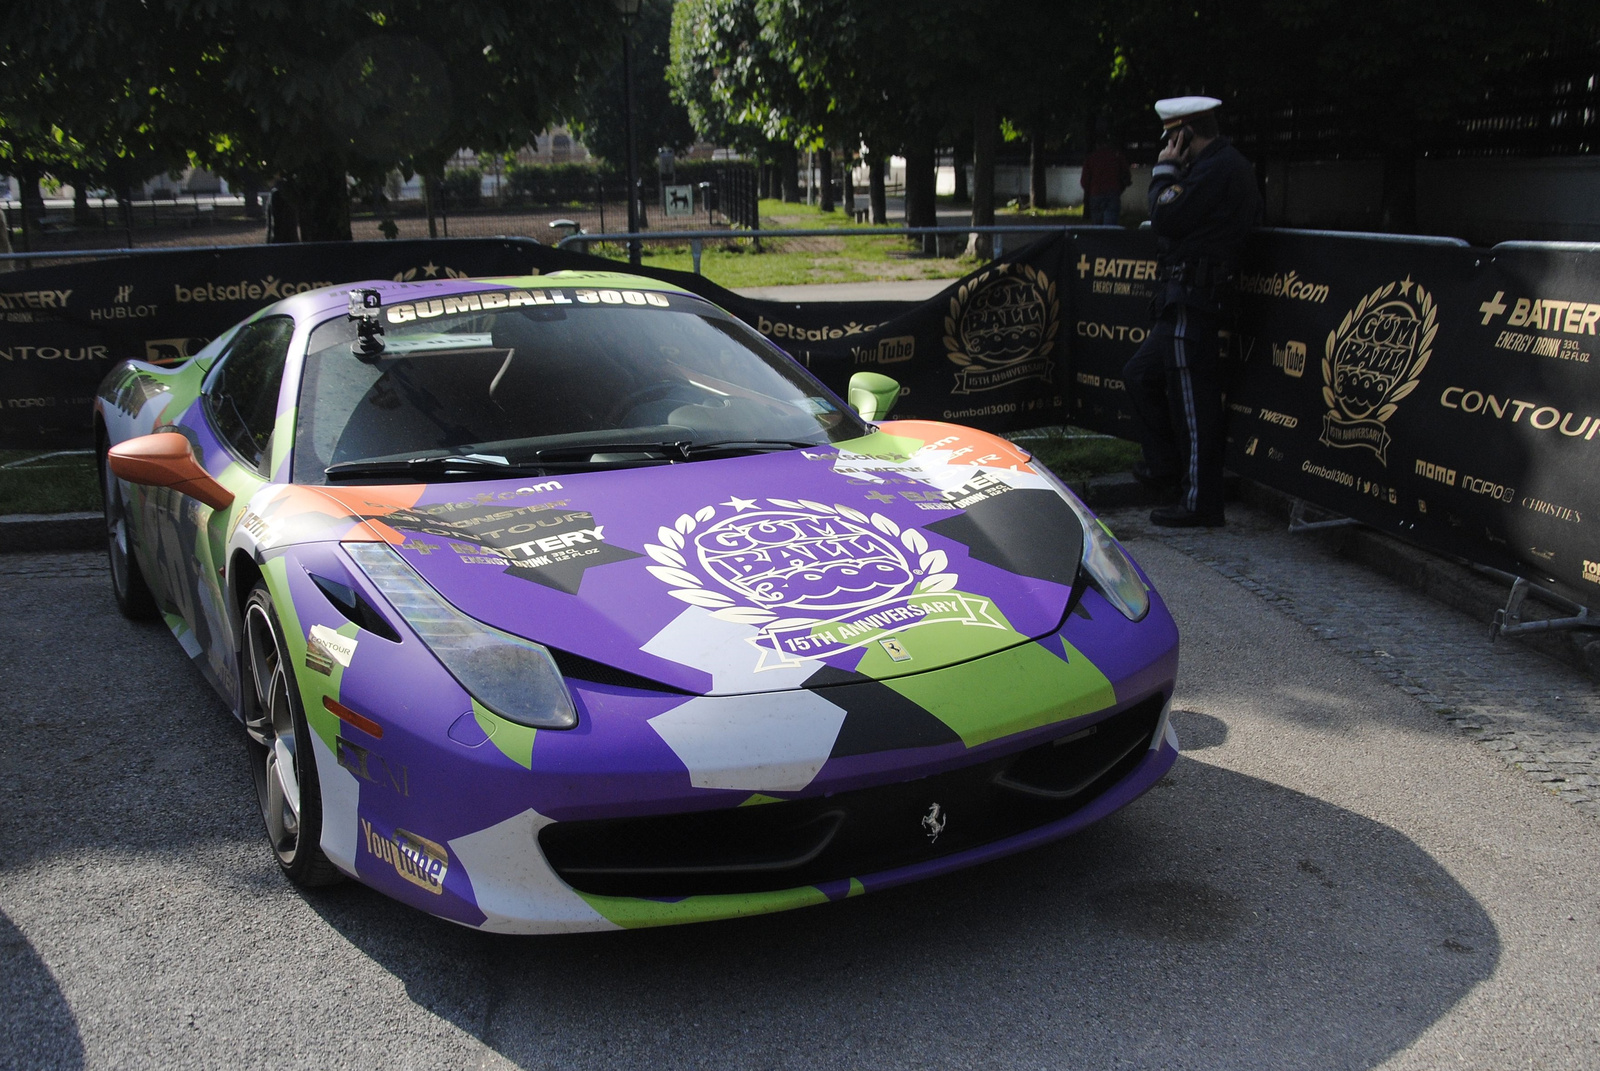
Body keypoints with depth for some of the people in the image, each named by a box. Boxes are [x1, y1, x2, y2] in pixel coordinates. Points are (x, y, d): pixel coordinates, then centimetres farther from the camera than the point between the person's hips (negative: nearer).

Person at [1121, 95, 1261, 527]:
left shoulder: (1217, 169, -16)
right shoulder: (1229, 164, 19)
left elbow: (1167, 217, -17)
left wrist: (1164, 170, -5)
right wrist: (1172, 171, 12)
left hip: (1191, 300, -12)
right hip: (1184, 300, 12)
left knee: (1191, 396, -7)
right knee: (1140, 375, 21)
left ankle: (1199, 501, -2)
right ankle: (1166, 466, 29)